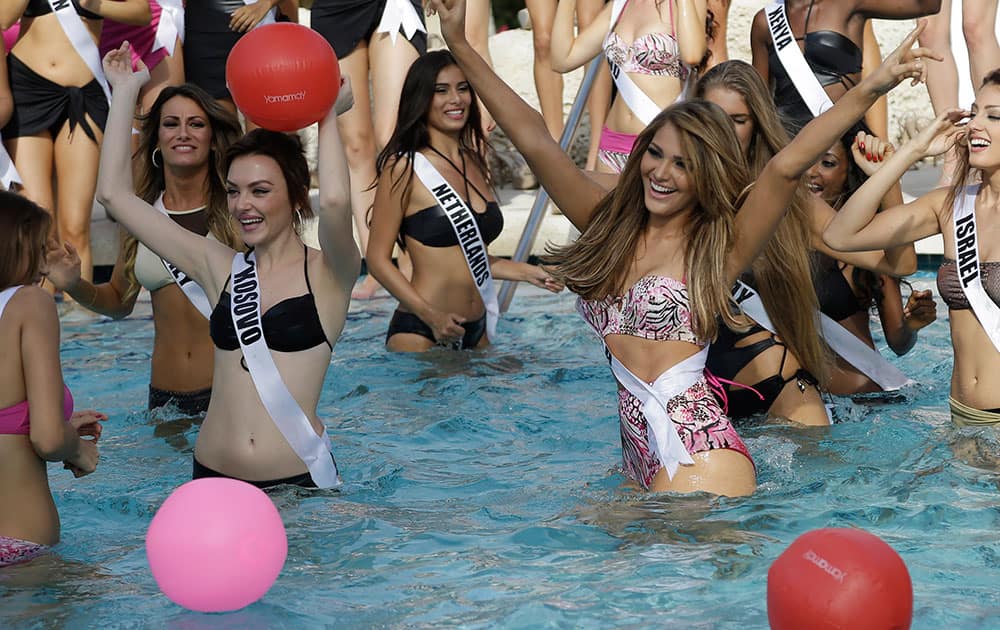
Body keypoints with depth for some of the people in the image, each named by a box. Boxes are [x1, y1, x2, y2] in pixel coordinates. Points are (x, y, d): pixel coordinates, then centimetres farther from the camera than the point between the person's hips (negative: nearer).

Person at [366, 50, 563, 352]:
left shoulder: (475, 162, 12)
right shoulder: (404, 168, -8)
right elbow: (378, 259, -10)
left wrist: (526, 272, 14)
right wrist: (431, 315, -19)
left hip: (476, 331, 6)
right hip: (419, 333, -6)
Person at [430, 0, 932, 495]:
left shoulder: (717, 248, -1)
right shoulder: (609, 224, 13)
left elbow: (786, 167, -13)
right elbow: (534, 140, 13)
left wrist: (869, 90, -25)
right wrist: (459, 46, 12)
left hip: (698, 457, -6)